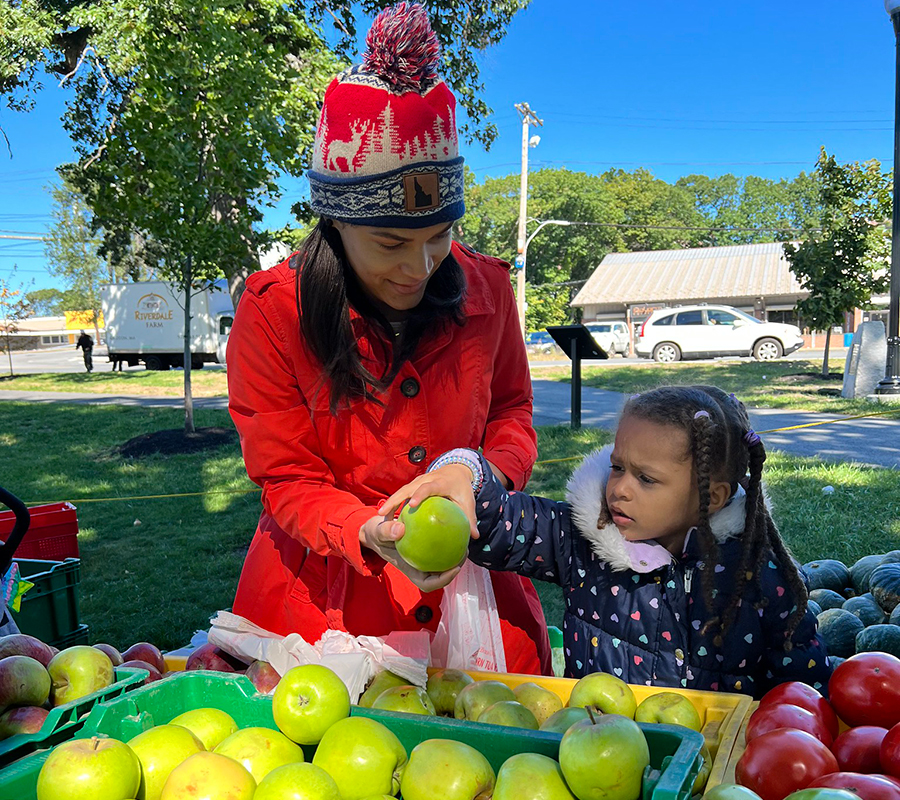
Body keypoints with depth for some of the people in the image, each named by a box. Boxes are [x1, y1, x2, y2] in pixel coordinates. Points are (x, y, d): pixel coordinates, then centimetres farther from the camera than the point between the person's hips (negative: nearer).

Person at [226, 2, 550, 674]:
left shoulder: (486, 289, -5)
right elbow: (288, 481, -9)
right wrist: (371, 536, -28)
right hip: (323, 595, -2)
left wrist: (494, 472, -12)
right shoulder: (272, 314, -13)